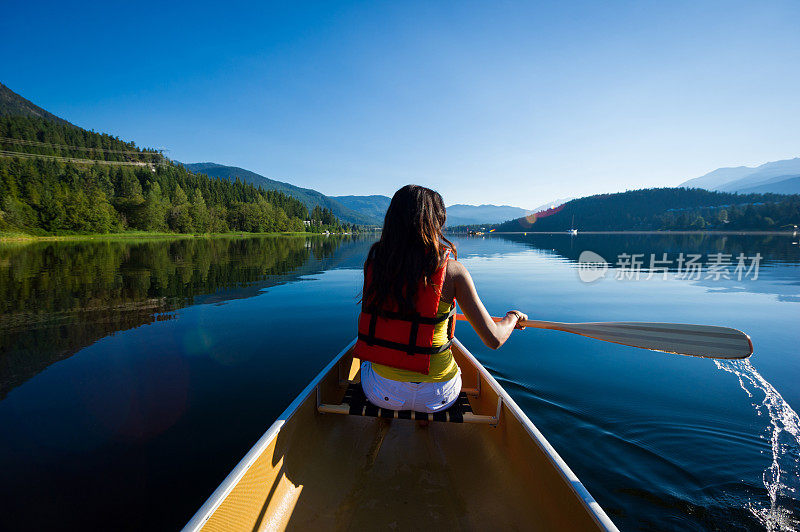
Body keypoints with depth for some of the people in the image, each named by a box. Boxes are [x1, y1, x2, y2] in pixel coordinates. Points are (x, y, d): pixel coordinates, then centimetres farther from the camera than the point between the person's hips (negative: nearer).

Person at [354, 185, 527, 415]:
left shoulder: (373, 260, -7)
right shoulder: (452, 270, -15)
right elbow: (494, 340, -14)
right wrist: (512, 317, 10)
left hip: (382, 395, 2)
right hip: (437, 397, -1)